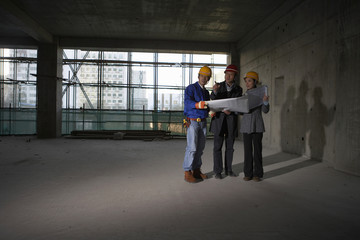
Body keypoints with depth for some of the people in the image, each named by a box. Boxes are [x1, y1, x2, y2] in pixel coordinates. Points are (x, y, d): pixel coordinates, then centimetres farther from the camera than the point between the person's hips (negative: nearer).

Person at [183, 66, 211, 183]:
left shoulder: (206, 92, 19)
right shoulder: (191, 88, -4)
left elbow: (208, 105, 18)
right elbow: (187, 102, -20)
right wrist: (197, 104, -39)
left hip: (203, 122, 7)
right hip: (192, 121, -7)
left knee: (200, 148, 8)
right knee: (192, 148, -10)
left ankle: (196, 170, 17)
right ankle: (187, 173, -4)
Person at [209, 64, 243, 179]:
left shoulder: (238, 89, 6)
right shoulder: (218, 86, 4)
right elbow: (212, 101, -6)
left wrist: (230, 111, -17)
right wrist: (214, 91, -26)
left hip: (231, 119, 2)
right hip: (219, 119, -1)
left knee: (230, 147, 9)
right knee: (217, 146, -1)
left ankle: (228, 169, 21)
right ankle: (217, 171, 7)